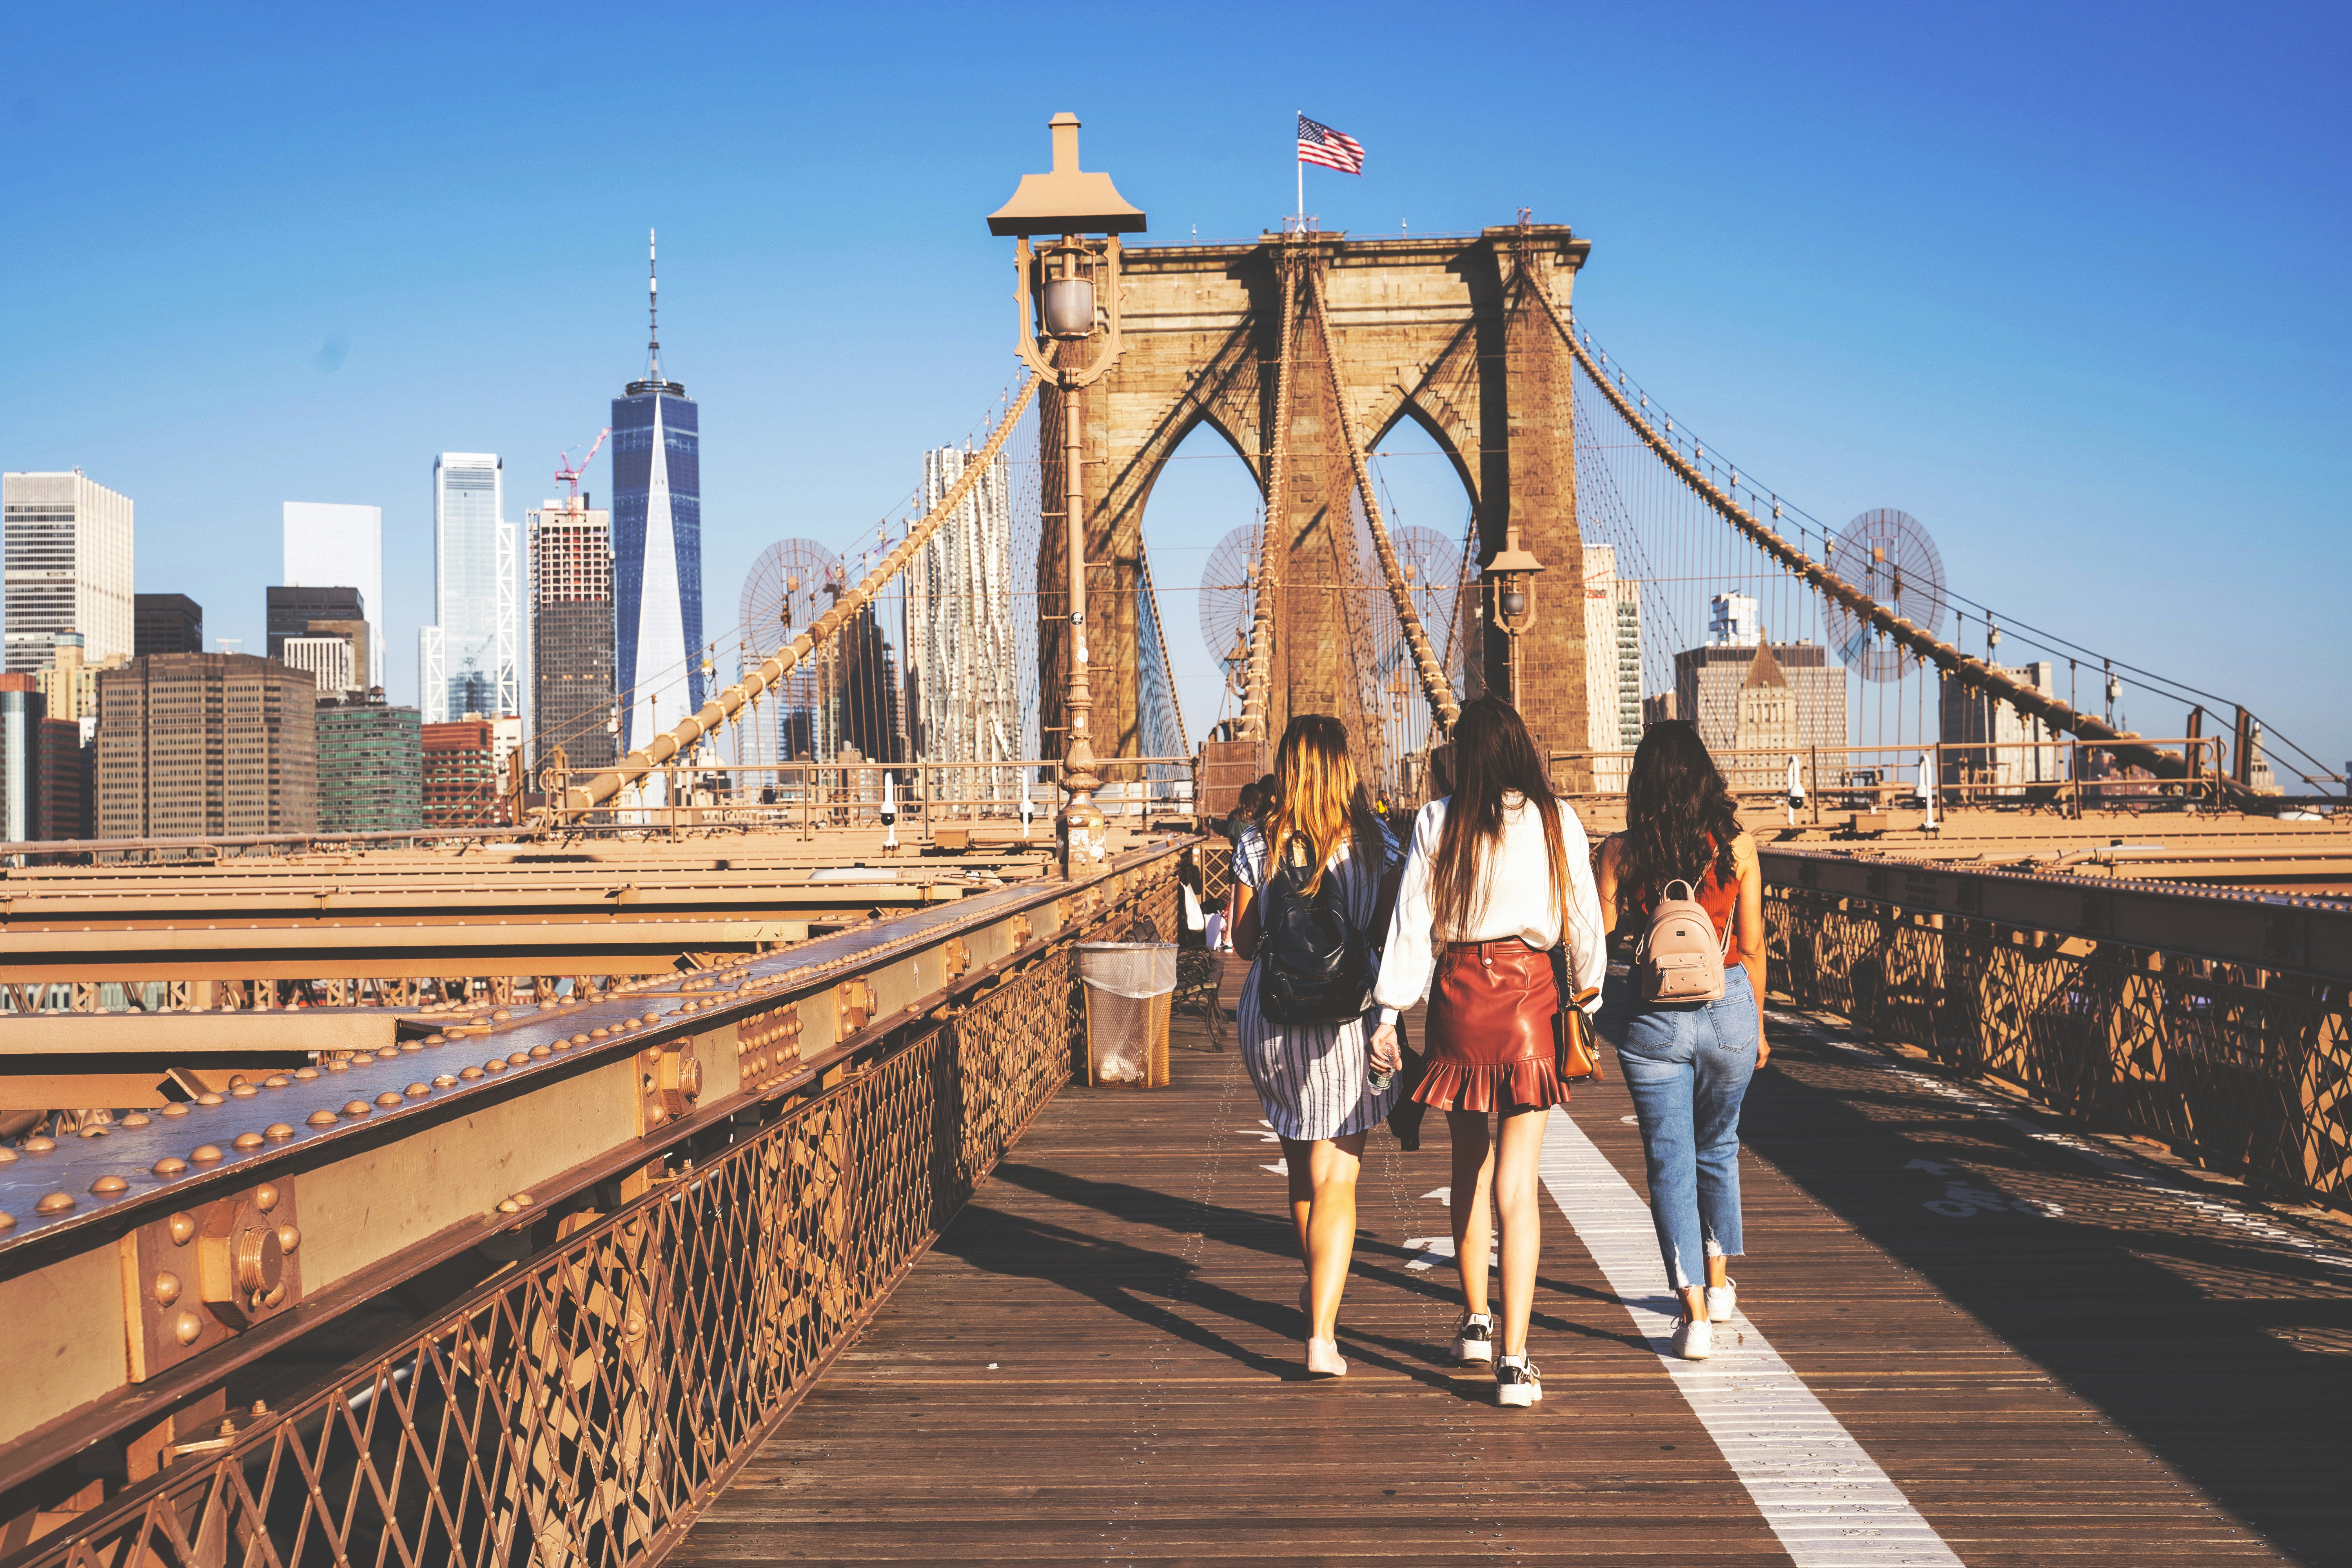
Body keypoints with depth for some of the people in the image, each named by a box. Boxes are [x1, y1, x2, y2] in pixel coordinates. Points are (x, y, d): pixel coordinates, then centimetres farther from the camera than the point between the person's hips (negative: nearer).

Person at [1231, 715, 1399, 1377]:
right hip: (1345, 1020, -2)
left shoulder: (1256, 846, -4)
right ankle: (1322, 1334, -9)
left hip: (1270, 1018, 2)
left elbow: (1244, 944, 1)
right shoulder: (1375, 843, -6)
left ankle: (1319, 1286, 42)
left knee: (1300, 1163, 21)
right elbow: (1391, 938, -5)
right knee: (1336, 1176, 1)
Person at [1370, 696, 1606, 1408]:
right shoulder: (1556, 821, -1)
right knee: (1518, 1181, -2)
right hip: (1528, 992, -1)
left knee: (1469, 1163, 20)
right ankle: (1514, 1360, -7)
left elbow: (1412, 922, -2)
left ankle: (1475, 1320, 34)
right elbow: (1584, 921, 4)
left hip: (1459, 993, 1)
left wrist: (1389, 1012, 0)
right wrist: (1587, 1000, 16)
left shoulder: (1438, 822, -1)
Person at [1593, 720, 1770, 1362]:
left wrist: (1600, 1019, 9)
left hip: (1653, 1017, -2)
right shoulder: (1737, 847, -5)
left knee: (1670, 1162, 5)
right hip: (1728, 1008, 2)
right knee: (1718, 1147, 23)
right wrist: (1757, 1023, 13)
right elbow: (1752, 945, 1)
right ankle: (1719, 1283, 37)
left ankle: (1695, 1315, -1)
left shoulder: (1620, 853, -8)